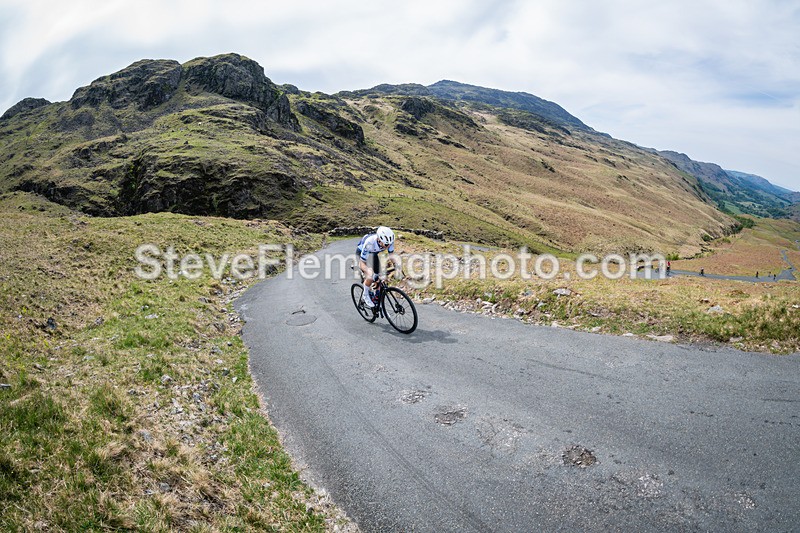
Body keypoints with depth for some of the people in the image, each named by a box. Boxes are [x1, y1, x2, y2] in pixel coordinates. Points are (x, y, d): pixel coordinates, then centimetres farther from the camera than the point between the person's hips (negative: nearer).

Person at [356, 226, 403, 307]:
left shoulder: (388, 240, -30)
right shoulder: (369, 243, -42)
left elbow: (391, 254, -15)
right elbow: (362, 263, -36)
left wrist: (397, 265, -34)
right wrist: (370, 273, -53)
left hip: (374, 254, 5)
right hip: (361, 253, -5)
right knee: (370, 277, -24)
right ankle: (365, 295, 1)